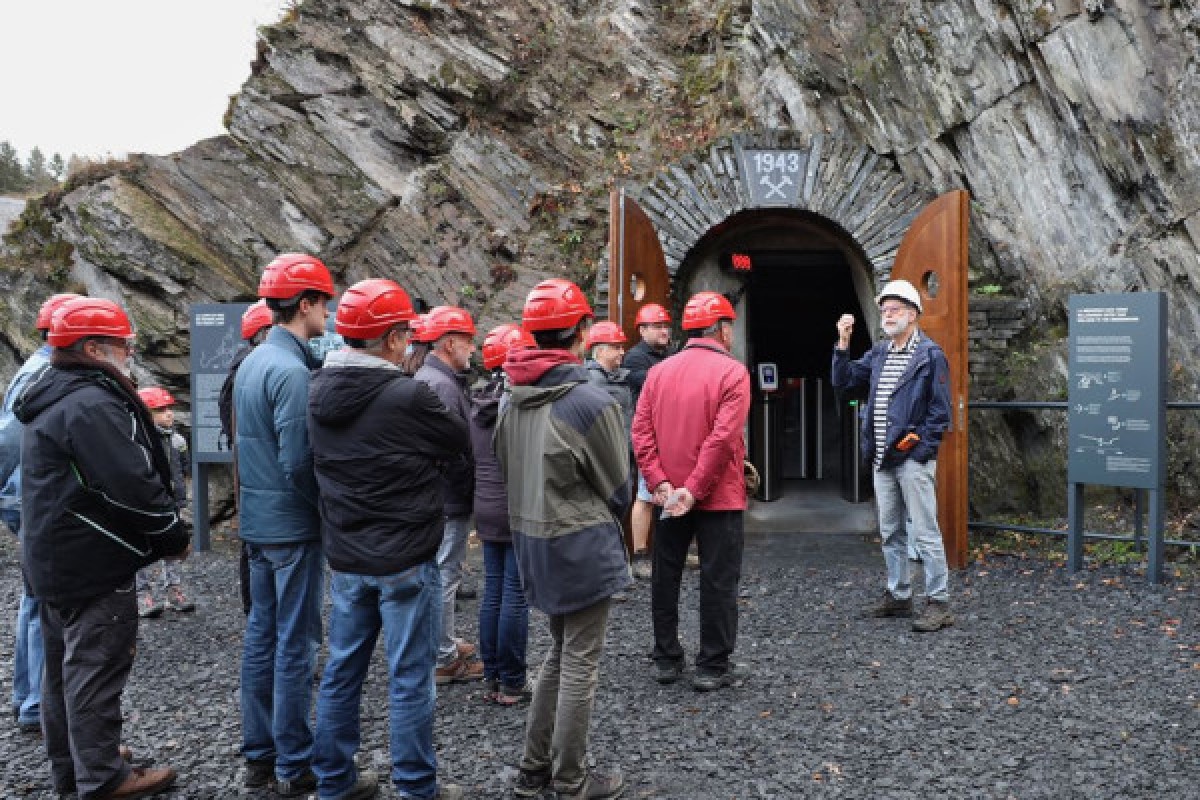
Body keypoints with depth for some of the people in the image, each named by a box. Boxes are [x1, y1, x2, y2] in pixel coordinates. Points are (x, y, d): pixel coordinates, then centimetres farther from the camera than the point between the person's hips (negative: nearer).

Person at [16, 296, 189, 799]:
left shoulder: (52, 398, 13)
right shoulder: (91, 403, -21)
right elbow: (133, 485, -25)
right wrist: (174, 535, -11)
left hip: (57, 556, 11)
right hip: (93, 561, -11)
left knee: (64, 663, 18)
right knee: (97, 668, -1)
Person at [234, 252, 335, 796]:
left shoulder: (253, 361, 10)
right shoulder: (291, 370, -20)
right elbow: (298, 463, -22)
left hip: (257, 521, 9)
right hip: (292, 525, -9)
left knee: (261, 635, 14)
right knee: (295, 645, 1)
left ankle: (259, 755, 25)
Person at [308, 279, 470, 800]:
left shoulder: (320, 391, 0)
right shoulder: (407, 396, -21)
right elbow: (460, 441, -6)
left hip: (344, 557, 7)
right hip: (405, 559, -6)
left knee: (342, 669, 16)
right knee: (409, 678, 5)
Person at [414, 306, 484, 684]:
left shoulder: (426, 376, 13)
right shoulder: (442, 384, -21)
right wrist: (468, 492, -14)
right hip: (450, 500, -11)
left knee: (438, 574, 19)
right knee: (444, 576, 0)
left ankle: (443, 644, 33)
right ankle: (445, 659, 10)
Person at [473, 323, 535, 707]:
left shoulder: (478, 402, 6)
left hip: (485, 509, 7)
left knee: (493, 591, 13)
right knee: (516, 594, 1)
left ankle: (492, 677, 22)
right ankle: (512, 683, 9)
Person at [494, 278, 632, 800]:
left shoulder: (514, 402, 1)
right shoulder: (591, 402, -19)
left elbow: (508, 473, 9)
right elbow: (618, 488, -9)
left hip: (532, 542, 7)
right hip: (582, 546, -7)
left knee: (559, 653, 21)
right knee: (580, 665, 6)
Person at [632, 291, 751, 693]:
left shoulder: (659, 372, 3)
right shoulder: (732, 371, -11)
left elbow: (641, 431, -6)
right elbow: (723, 437, -20)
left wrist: (660, 482, -10)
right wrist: (694, 489, -18)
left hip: (670, 496, 5)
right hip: (718, 495, -4)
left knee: (666, 577, 15)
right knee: (718, 581, 6)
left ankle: (667, 659, 25)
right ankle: (713, 667, 12)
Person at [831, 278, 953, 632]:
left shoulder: (930, 354, -6)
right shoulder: (878, 353, 14)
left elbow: (940, 409, -8)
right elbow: (843, 381, 11)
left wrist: (920, 447, -14)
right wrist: (843, 343, 1)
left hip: (913, 459, -7)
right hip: (882, 459, 7)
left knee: (924, 533, -4)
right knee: (891, 533, 14)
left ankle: (938, 603, 4)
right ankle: (898, 596, 25)